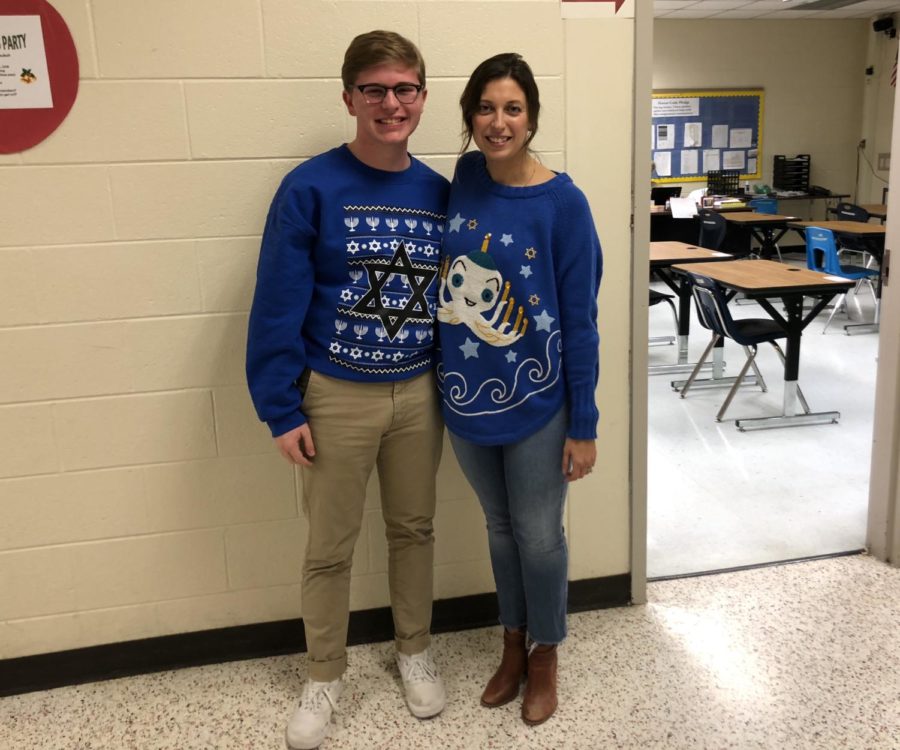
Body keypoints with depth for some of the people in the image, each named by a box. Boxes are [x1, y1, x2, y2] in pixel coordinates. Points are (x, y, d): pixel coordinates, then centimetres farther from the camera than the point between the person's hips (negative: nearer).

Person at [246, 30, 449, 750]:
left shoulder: (439, 193, 1)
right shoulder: (310, 189, -11)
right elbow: (278, 305, -10)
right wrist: (282, 410, -11)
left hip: (420, 394, 3)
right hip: (335, 398, -3)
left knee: (414, 528, 17)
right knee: (330, 548, 10)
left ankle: (415, 650, 39)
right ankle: (325, 676, 32)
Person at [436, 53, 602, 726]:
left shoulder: (563, 203, -14)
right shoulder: (464, 179, -2)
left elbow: (579, 321, -11)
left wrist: (584, 426, -10)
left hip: (536, 404, -4)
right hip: (467, 398, 4)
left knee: (539, 536, 11)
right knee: (500, 528, 20)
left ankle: (545, 657, 36)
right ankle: (514, 645, 41)